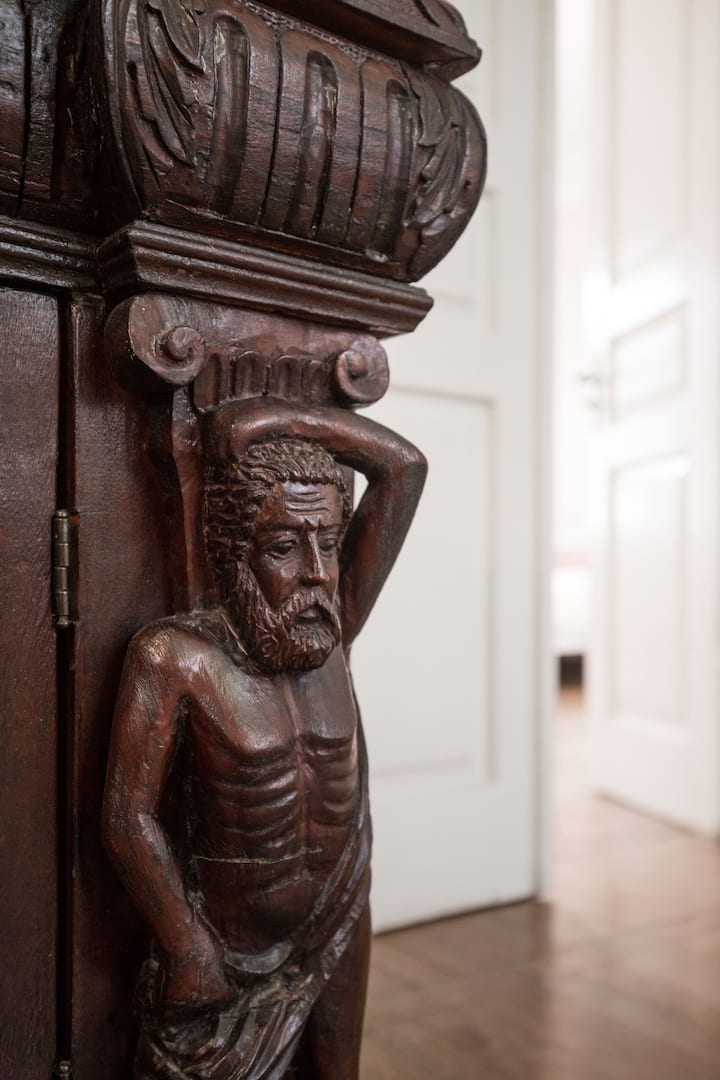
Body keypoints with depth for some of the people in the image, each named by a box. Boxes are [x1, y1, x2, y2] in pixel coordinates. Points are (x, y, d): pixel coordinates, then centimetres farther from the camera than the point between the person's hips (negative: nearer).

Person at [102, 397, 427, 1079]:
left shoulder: (332, 630, -9)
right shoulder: (174, 658, -20)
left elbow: (404, 466, -12)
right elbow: (129, 816, -17)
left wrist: (269, 420, -16)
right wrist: (189, 950, -15)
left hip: (338, 939, 5)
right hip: (224, 955, -4)